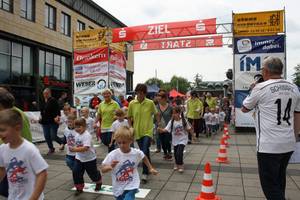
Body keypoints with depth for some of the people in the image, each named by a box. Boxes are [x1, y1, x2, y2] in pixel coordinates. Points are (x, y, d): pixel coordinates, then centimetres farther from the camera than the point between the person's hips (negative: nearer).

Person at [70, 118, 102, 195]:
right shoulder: (77, 135, -1)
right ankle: (79, 188, 14)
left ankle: (99, 183, 42)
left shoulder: (87, 135, -27)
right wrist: (77, 154, 8)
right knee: (76, 172, -5)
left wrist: (74, 149, -44)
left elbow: (85, 148, -37)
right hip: (79, 158, 6)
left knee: (93, 173, 11)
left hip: (90, 159, -6)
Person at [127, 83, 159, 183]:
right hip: (137, 132, 3)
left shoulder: (150, 103, -7)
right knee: (144, 152, 15)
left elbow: (156, 114, 6)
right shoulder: (132, 103, -3)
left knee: (145, 152, -14)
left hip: (148, 131, -3)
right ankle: (149, 168, 36)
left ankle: (145, 173, 0)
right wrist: (131, 128, 1)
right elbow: (129, 117, 8)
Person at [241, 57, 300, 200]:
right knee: (279, 180, 23)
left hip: (269, 145, -6)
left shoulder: (261, 88, -12)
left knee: (270, 184, 4)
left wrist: (254, 90, 14)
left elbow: (244, 108, 3)